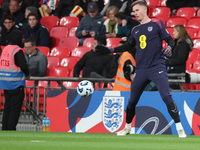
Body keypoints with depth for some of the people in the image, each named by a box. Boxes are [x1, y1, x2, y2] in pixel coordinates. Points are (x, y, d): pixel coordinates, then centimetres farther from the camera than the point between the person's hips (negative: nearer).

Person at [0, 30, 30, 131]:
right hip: (15, 83, -8)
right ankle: (11, 128, -4)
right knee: (15, 107, -2)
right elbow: (23, 66, -18)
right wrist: (27, 75, 2)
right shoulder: (17, 51, -14)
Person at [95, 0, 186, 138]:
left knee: (166, 97, -18)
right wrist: (109, 50, 24)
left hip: (157, 67, -5)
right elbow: (129, 46, 28)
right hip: (141, 70, 5)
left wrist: (169, 47, -24)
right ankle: (127, 127, 27)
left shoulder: (157, 24, 1)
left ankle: (179, 128, -14)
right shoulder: (135, 30, 16)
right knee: (132, 101, 8)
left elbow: (170, 40, -1)